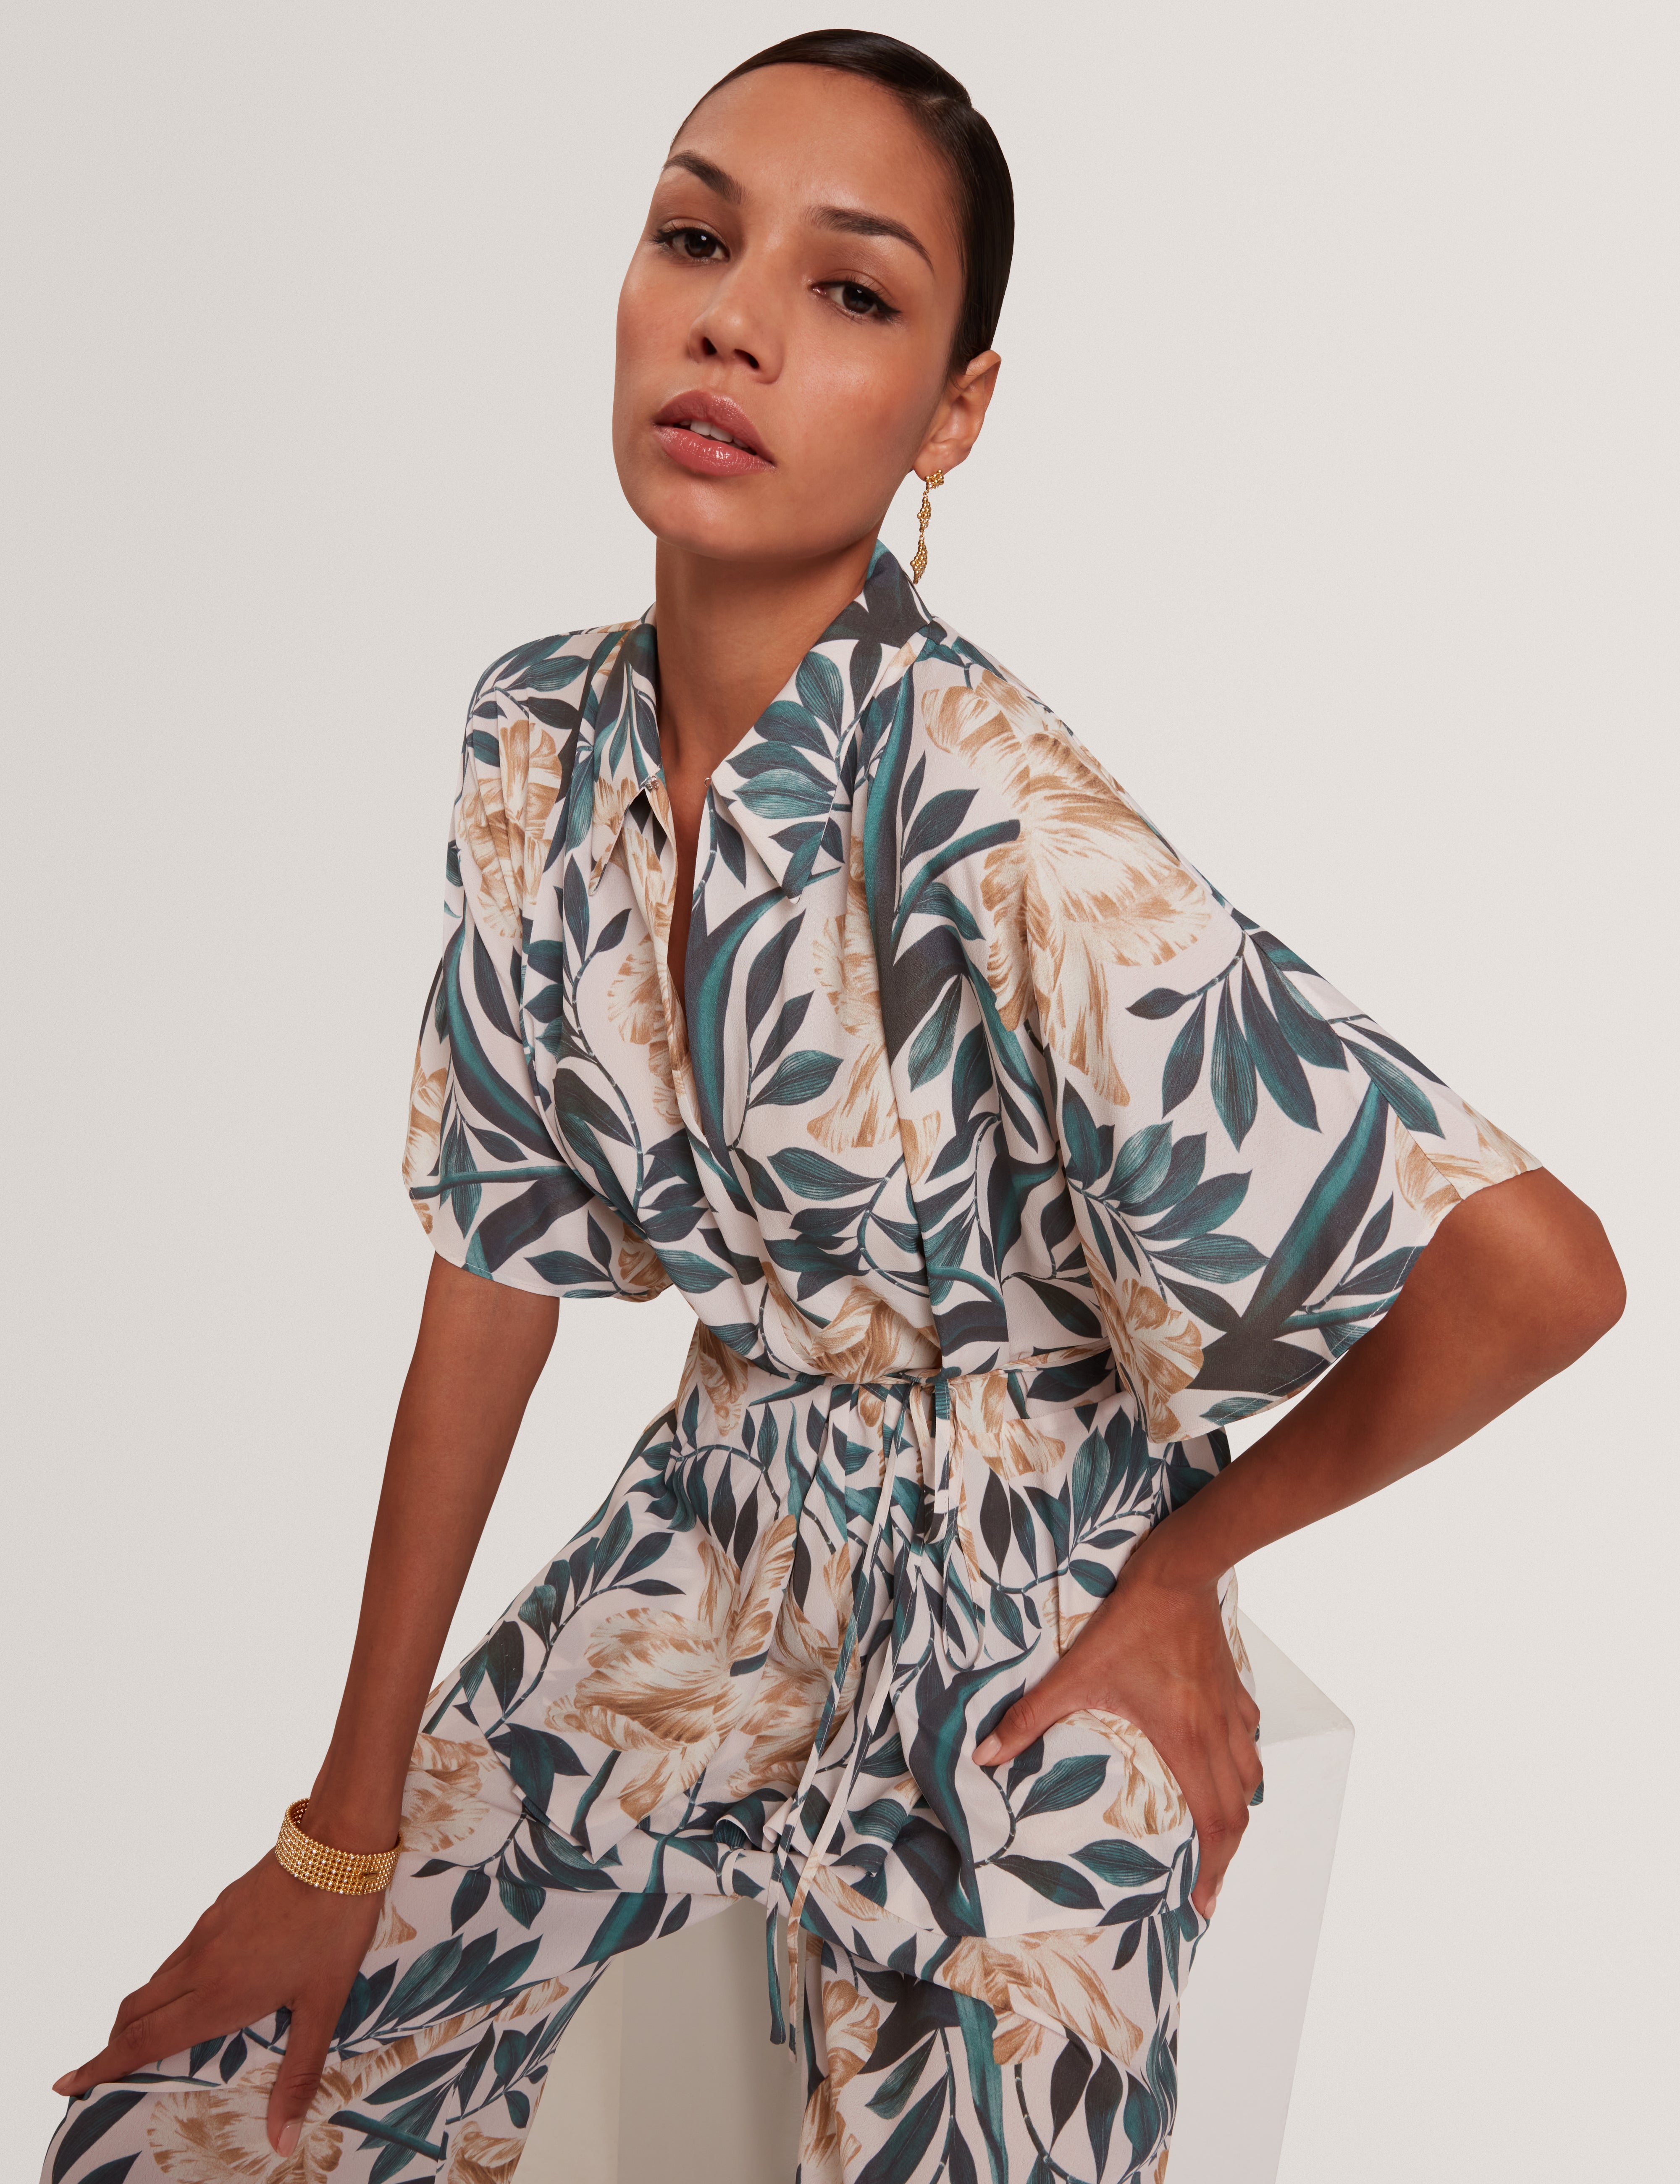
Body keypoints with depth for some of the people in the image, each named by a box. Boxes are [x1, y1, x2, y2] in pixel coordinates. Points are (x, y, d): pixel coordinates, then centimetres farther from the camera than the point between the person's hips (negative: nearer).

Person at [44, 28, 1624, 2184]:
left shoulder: (989, 819, -27)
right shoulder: (539, 741, -8)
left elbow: (1536, 1273, -29)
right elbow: (494, 1264, -2)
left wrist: (1190, 1552, -10)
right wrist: (344, 1838, -1)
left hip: (1019, 1631, -4)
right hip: (721, 1538, 5)